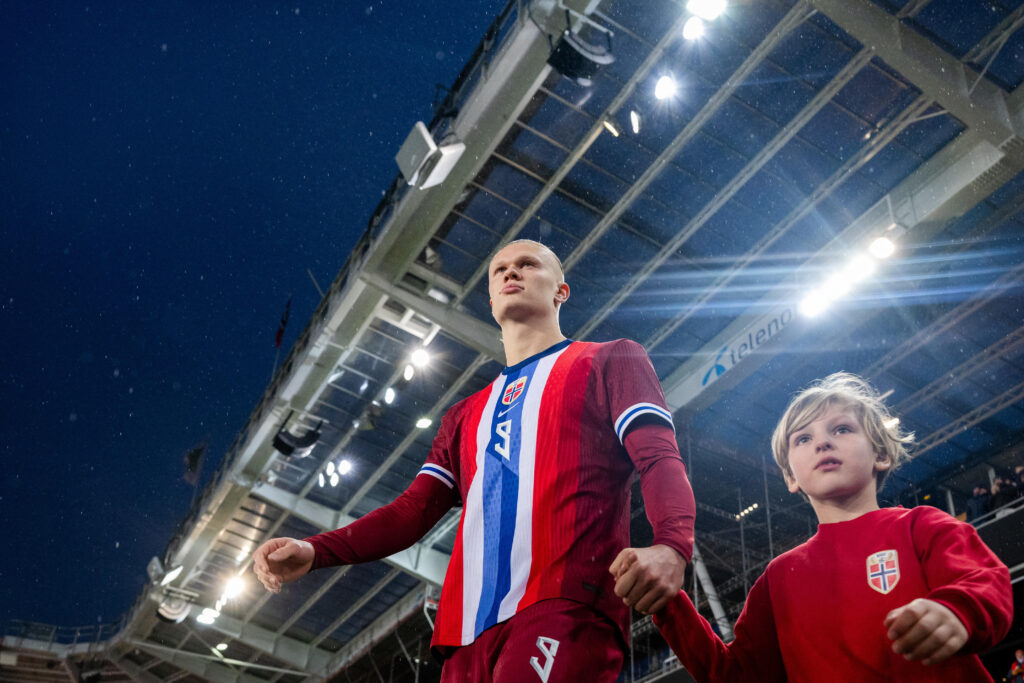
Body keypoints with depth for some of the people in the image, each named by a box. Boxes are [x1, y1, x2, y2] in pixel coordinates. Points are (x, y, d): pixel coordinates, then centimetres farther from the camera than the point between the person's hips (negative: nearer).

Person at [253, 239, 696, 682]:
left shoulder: (610, 362, 13)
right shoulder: (466, 416, 30)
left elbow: (660, 459, -2)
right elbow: (414, 510, 22)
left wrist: (671, 546, -24)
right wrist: (313, 552, 6)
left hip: (565, 611, -6)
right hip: (471, 629, 6)